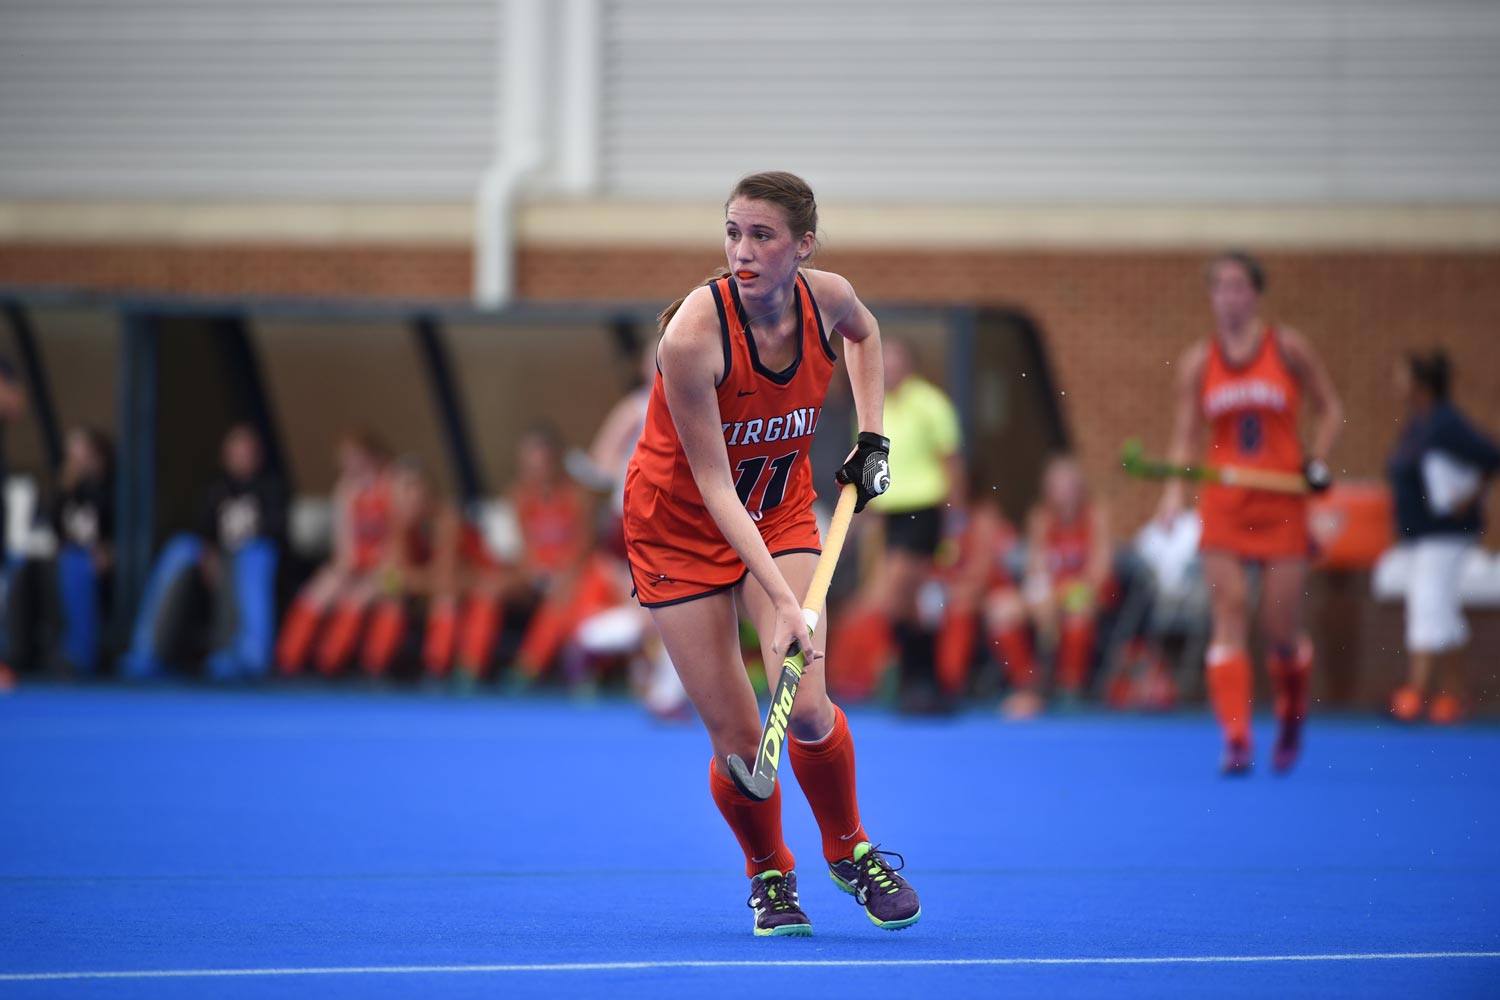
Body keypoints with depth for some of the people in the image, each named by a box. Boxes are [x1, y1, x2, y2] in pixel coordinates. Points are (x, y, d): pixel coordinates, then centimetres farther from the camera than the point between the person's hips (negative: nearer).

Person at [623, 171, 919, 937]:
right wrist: (779, 598, -34)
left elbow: (863, 332, 12)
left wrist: (871, 438, 2)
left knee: (806, 708, -15)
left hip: (780, 512, 3)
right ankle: (769, 876, 24)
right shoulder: (694, 335, -31)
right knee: (736, 740, -6)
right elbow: (713, 485, -28)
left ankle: (850, 852, 14)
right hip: (682, 523, -3)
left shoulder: (826, 298, -17)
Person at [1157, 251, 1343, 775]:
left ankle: (1291, 720, 29)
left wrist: (1317, 461, -6)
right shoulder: (1197, 361, 4)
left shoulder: (1288, 347, 1)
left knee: (1282, 629, 1)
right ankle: (1236, 739, -14)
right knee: (1229, 618, -11)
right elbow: (1185, 434, 4)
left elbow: (1330, 408, 9)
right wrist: (1174, 488, -12)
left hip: (1282, 503, -1)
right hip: (1223, 505, 1)